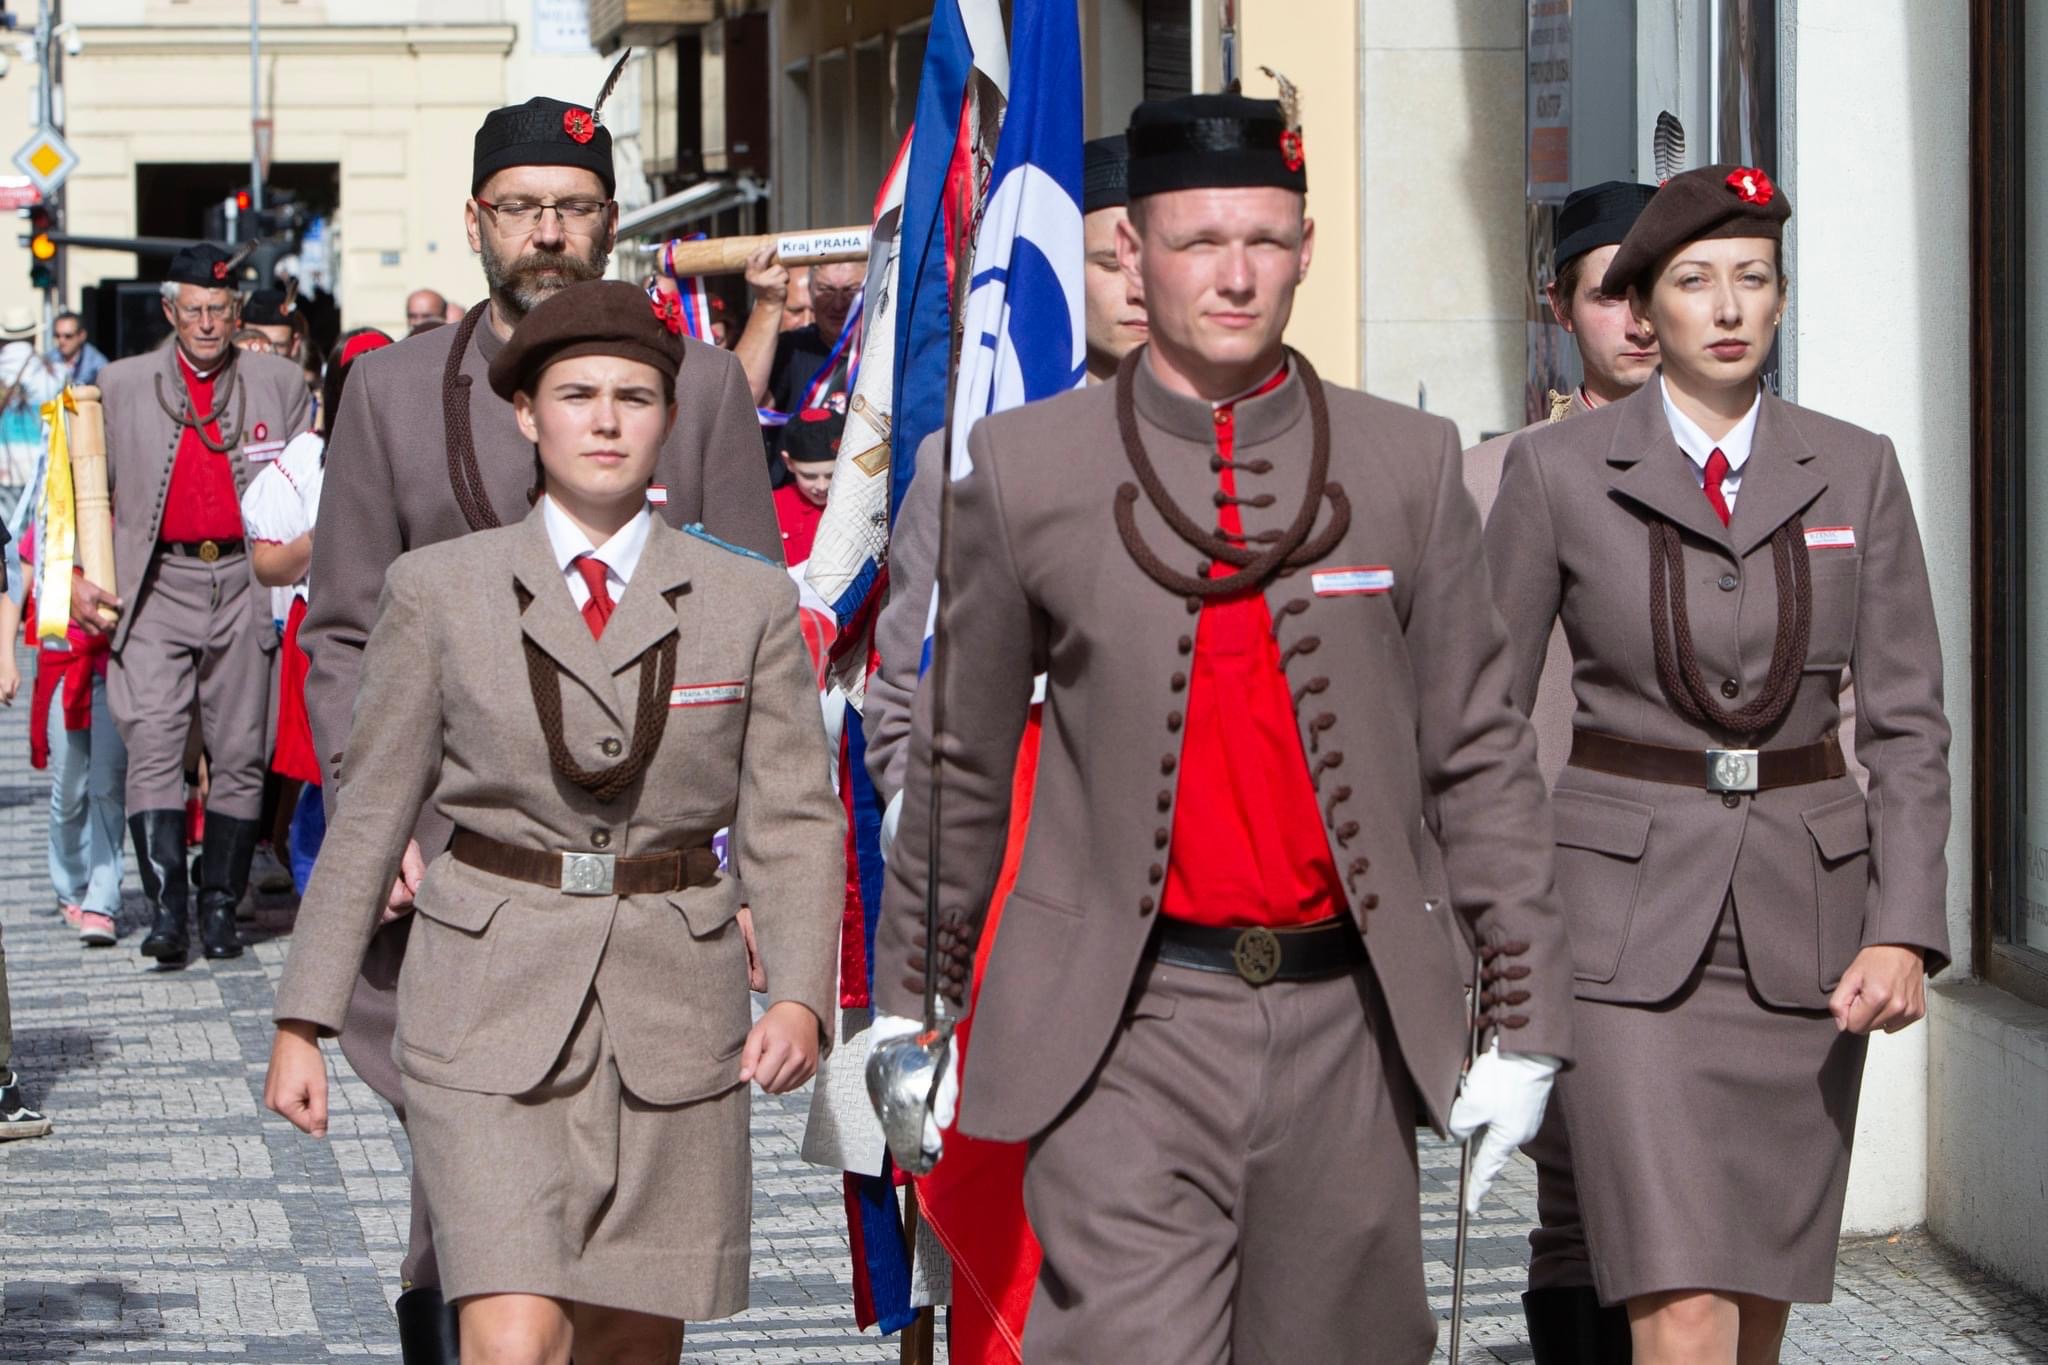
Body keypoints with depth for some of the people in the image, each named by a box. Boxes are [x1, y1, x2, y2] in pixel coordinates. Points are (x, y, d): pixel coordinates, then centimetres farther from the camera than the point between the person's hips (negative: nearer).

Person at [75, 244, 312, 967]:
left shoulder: (280, 383, 10)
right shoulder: (121, 385, 9)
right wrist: (75, 576, 0)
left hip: (246, 583, 1)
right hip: (157, 587, -1)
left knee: (238, 755, 2)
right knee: (153, 747, -12)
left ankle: (220, 908, 12)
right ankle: (166, 908, -14)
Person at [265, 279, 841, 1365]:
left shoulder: (749, 602, 4)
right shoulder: (439, 591, 2)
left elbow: (793, 821, 2)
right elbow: (368, 814, 6)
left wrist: (800, 993, -14)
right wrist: (303, 1021, 3)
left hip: (674, 1010, 2)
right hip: (490, 1002, -2)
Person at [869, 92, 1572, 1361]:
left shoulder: (1409, 463, 6)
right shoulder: (1025, 469, 3)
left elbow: (1481, 754, 8)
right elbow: (960, 760, 11)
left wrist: (1526, 1016, 4)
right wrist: (910, 1005, 14)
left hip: (1345, 1026, 2)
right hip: (1127, 1031, -2)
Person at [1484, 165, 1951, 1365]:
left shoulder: (1856, 472, 5)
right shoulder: (1559, 473, -2)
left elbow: (1907, 722, 4)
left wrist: (1905, 931, -7)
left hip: (1807, 913, 3)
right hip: (1631, 917, -3)